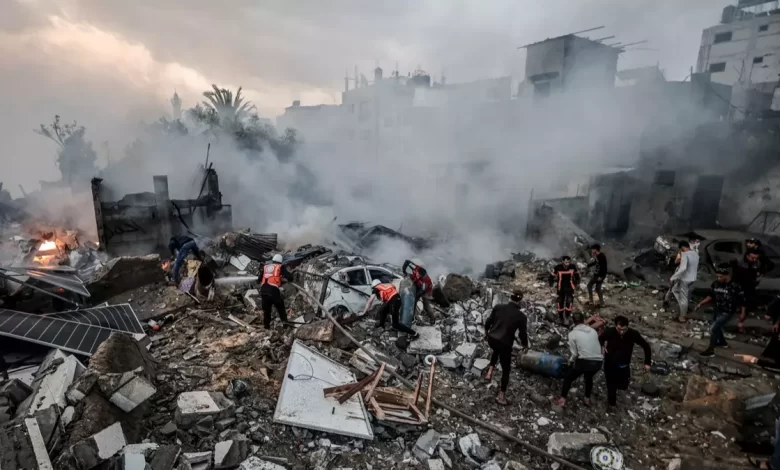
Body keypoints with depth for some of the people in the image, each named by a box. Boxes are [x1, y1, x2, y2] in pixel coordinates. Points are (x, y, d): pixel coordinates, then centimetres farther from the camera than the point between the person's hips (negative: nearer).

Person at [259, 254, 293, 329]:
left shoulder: (265, 267, 20)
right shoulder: (280, 267, 9)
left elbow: (259, 279, 28)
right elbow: (290, 277, 3)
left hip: (263, 290, 3)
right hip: (274, 290, -3)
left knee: (266, 310, 17)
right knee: (280, 308, 16)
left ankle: (266, 326, 18)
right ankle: (284, 321, 5)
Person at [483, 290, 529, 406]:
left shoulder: (498, 307, -5)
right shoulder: (521, 316, -12)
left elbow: (489, 321, 5)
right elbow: (523, 333, -3)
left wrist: (486, 331, 23)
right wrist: (525, 345, 16)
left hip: (491, 339, 4)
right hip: (505, 344, -4)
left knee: (497, 350, 38)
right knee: (506, 369, 15)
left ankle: (489, 372, 26)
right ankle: (501, 395, 20)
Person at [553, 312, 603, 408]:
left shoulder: (573, 333, -3)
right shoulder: (593, 331, 9)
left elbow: (575, 353, -3)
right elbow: (598, 346, 8)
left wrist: (571, 361, 16)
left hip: (584, 362, -4)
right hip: (598, 362, 4)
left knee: (568, 378, 19)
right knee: (589, 377, 36)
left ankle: (562, 400, 20)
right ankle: (587, 399, 45)